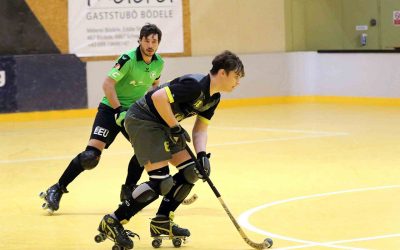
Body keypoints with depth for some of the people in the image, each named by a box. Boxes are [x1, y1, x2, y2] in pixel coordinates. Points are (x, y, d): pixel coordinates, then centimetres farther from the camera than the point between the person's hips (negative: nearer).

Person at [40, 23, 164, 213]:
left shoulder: (159, 63, 0)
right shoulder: (128, 59, -19)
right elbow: (107, 84, -24)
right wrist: (119, 111, -29)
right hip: (111, 109, -6)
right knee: (92, 154, -17)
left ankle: (128, 191, 8)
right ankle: (57, 190, -4)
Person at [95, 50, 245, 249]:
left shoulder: (213, 97, 7)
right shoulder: (195, 85, -24)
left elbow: (200, 128, 9)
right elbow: (158, 97, -29)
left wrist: (202, 155, -8)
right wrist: (175, 128, -21)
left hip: (163, 125, 10)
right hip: (142, 120, -10)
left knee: (190, 171, 7)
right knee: (160, 183, -16)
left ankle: (161, 222, 15)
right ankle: (113, 222, -8)